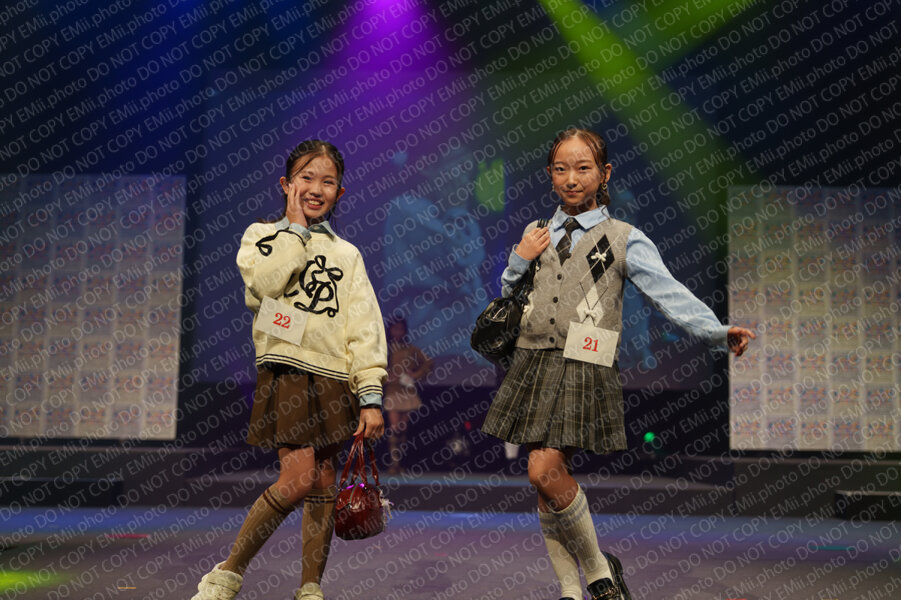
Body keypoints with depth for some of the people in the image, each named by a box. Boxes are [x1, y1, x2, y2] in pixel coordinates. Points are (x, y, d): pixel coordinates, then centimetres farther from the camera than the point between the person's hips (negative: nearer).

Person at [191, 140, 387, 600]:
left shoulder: (347, 255, 15)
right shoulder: (262, 234, 10)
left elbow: (364, 328, 7)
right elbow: (265, 279, -14)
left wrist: (371, 396, -1)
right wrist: (296, 227, -3)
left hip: (334, 380, 4)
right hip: (286, 372, -3)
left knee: (323, 485, 4)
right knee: (298, 477, -16)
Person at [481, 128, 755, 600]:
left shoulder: (624, 239, 2)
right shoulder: (538, 235, 15)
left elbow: (669, 293, -8)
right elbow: (506, 301, 22)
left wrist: (718, 332, -22)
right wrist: (518, 260, 4)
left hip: (582, 370, -4)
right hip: (533, 364, 5)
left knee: (545, 471, -18)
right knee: (548, 478, 4)